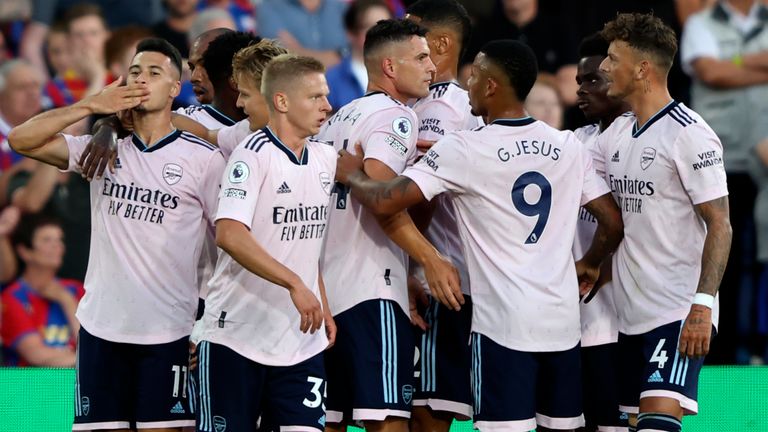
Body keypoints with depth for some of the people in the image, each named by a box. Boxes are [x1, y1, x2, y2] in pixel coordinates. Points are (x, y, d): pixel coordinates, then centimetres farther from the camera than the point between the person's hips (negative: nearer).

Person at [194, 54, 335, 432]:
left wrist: (323, 308, 15)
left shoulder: (325, 159, 11)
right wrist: (295, 284, -29)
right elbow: (228, 234, -24)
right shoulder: (252, 155, -11)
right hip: (237, 338, -6)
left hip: (301, 339, 6)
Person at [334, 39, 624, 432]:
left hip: (504, 323, -5)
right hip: (562, 319, 5)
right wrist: (588, 265, 28)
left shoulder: (464, 149, -8)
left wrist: (352, 175, 9)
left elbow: (385, 202, -12)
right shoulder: (568, 147, 7)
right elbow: (613, 223, 9)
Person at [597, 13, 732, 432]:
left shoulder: (689, 134, -11)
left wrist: (702, 306, -20)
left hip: (679, 314, -8)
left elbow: (720, 226, -13)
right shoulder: (617, 133, 12)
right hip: (630, 315, 8)